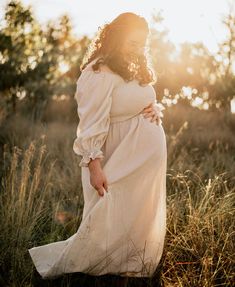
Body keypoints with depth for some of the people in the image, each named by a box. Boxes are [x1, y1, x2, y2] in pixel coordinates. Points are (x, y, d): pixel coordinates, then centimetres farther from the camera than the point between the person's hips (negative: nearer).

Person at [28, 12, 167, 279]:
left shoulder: (136, 70, 11)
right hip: (122, 162, -9)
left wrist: (156, 110, 0)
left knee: (143, 219, 17)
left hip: (150, 161, 9)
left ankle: (134, 267, 35)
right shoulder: (100, 74, -17)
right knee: (112, 223, 0)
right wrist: (94, 166, -27)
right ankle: (58, 263, 16)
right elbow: (92, 125, -21)